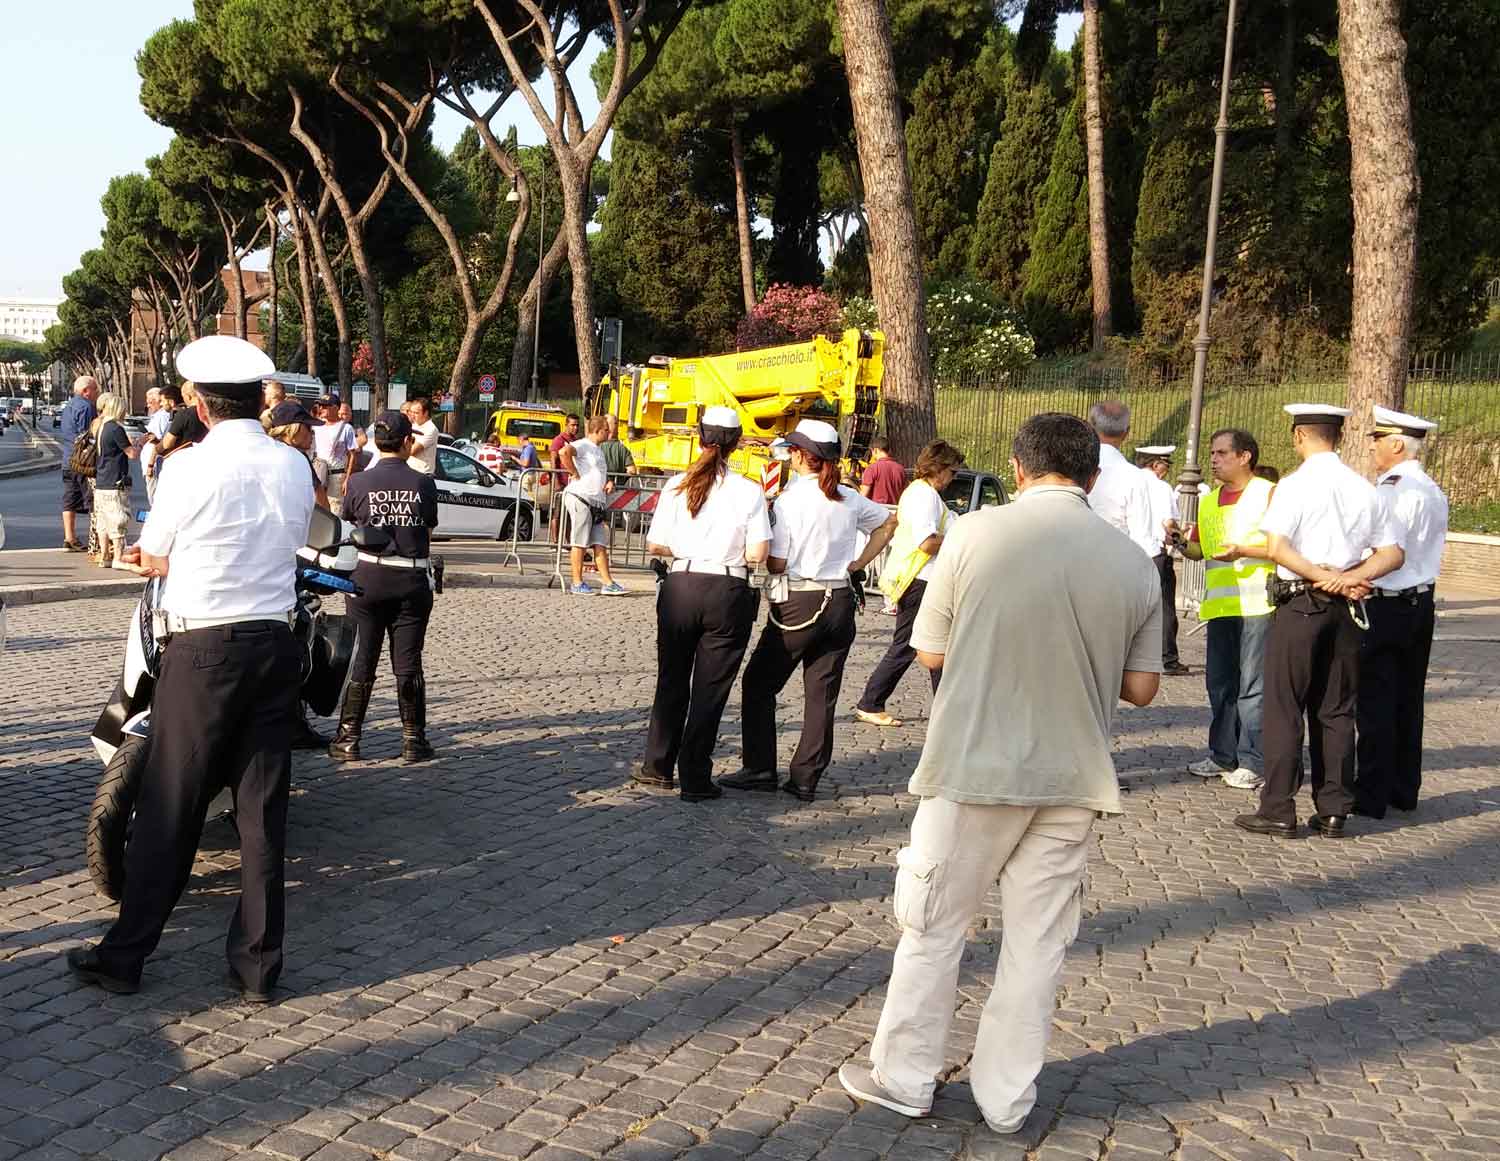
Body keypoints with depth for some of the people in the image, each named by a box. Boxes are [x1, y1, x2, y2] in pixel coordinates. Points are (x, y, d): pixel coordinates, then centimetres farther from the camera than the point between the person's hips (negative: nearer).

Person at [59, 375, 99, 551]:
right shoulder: (86, 406, -13)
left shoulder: (69, 406, 18)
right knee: (93, 500, -6)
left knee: (70, 501, 9)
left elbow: (62, 435, 24)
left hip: (68, 460, 10)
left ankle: (69, 539, 12)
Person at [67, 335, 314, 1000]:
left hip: (203, 651, -4)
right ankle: (257, 965, 14)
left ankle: (125, 956, 17)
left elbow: (152, 557, -1)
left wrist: (160, 561, 23)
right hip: (275, 645, 4)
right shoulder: (295, 467, 3)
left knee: (171, 808, 5)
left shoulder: (191, 467, -11)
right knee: (263, 808, 8)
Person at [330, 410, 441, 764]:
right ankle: (413, 740, 11)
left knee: (361, 660, 9)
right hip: (413, 579, 0)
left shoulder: (359, 482, -7)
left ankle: (348, 739, 12)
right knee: (408, 663, 7)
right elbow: (430, 527, 3)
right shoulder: (423, 483, -7)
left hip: (368, 576, 0)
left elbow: (347, 525, 6)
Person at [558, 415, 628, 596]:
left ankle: (608, 583, 8)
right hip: (580, 498, -9)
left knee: (600, 544, 7)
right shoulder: (583, 445, -7)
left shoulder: (599, 450, 22)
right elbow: (564, 452, -26)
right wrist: (575, 473, -19)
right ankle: (577, 584, 2)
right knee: (580, 543, -3)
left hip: (597, 502, 9)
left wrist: (608, 482, 14)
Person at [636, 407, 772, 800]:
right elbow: (757, 554, -10)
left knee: (671, 680, 18)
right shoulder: (748, 491, -6)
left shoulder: (677, 485, -1)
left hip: (681, 587, 2)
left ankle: (658, 766, 26)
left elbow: (656, 545, -2)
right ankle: (694, 779, 10)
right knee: (710, 689, 7)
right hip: (729, 592, -2)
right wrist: (728, 551, 9)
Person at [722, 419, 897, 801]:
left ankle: (760, 769, 9)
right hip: (840, 602, 5)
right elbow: (889, 522, 20)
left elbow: (776, 564, -14)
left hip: (799, 605, -5)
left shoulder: (789, 500, -12)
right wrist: (858, 562, 18)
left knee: (758, 684, 10)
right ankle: (805, 778, 10)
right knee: (821, 695, 8)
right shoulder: (849, 499, 6)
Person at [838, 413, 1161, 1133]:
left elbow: (929, 652, -2)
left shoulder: (977, 533, -10)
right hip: (1073, 777, 3)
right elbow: (1140, 689, 4)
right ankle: (1006, 1098, 23)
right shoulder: (1133, 562, -1)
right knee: (1037, 943, 13)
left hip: (976, 767, -2)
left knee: (933, 927, 13)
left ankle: (903, 1080, 24)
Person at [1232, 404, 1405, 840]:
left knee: (1284, 709, 1)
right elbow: (1394, 553, 5)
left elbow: (1277, 548, -19)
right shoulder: (1363, 489, 8)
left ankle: (1278, 811, 2)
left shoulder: (1295, 485, -9)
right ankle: (1333, 811, 13)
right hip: (1344, 609, 5)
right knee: (1336, 711, 11)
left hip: (1299, 604, -5)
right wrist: (1347, 579, -4)